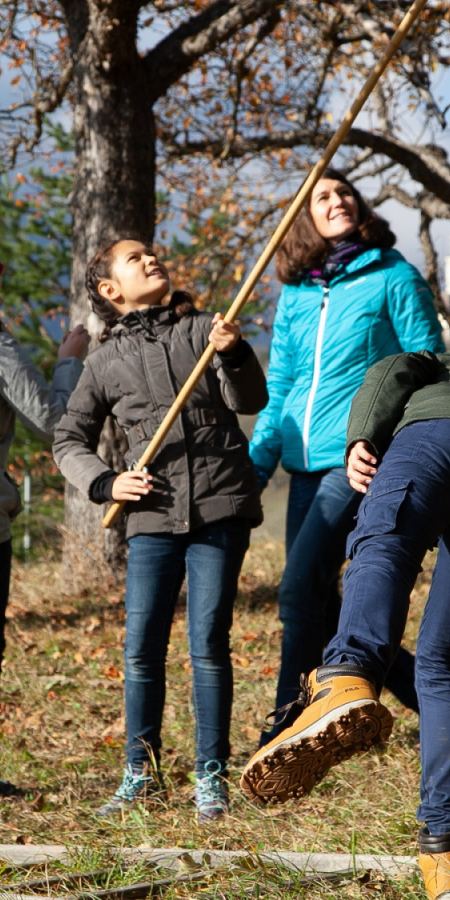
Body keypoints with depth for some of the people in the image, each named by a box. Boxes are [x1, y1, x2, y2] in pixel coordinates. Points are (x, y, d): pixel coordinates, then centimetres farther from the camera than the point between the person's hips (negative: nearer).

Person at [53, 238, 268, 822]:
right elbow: (70, 441, 17)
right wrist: (105, 483, -1)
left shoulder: (202, 329, 8)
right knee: (141, 648, -2)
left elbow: (250, 401, -2)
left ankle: (211, 775, 6)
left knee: (208, 643, -3)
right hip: (154, 516, 2)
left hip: (220, 509, -1)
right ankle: (141, 772, 13)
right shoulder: (106, 362, 11)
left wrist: (234, 356, -21)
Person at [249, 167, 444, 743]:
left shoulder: (393, 278, 0)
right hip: (306, 463, 7)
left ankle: (289, 728, -5)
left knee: (300, 589, -16)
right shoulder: (295, 295, 14)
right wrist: (253, 469, 12)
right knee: (319, 606, 6)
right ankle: (428, 695, 18)